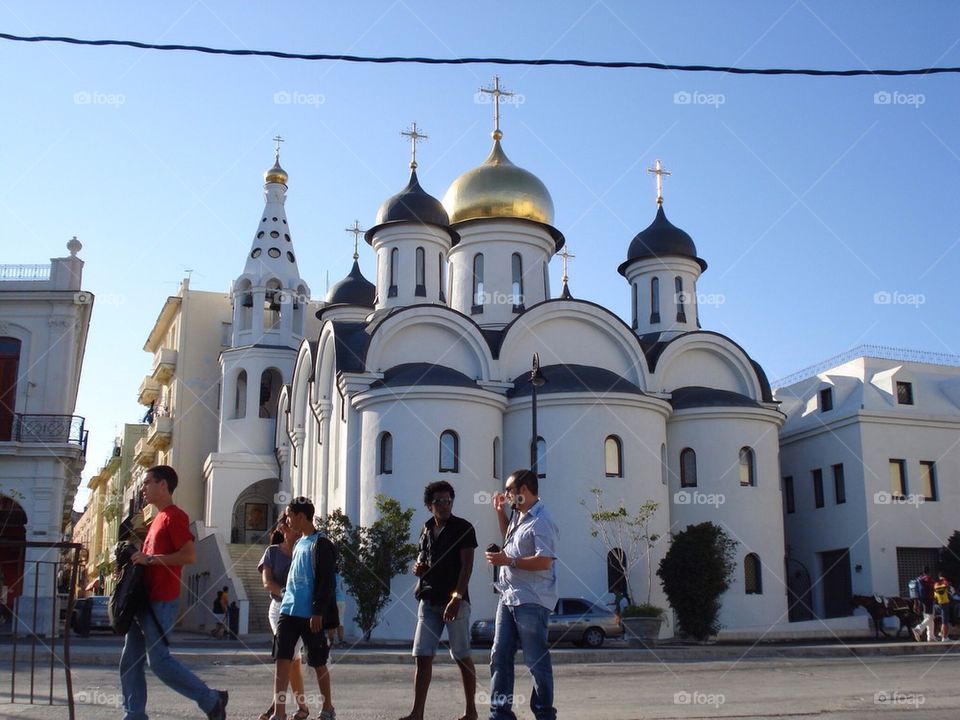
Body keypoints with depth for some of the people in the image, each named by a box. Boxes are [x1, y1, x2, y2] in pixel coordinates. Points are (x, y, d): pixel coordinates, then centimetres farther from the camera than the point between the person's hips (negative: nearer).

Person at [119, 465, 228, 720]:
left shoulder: (174, 516, -10)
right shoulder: (158, 518, 19)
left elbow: (190, 556, -21)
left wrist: (148, 559, -19)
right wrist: (137, 559, 11)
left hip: (160, 601, -10)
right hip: (144, 599, 10)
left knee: (158, 659, -9)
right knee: (130, 660, 8)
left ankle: (211, 699, 1)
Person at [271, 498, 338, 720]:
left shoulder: (321, 544, -9)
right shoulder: (298, 543, 16)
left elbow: (326, 582, -14)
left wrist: (318, 612, -18)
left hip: (310, 615, -7)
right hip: (288, 611, 7)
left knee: (318, 662, 4)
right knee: (282, 660, -3)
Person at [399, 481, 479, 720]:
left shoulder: (463, 528, -3)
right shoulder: (427, 530, 14)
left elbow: (467, 566, -10)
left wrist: (456, 598, -19)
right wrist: (417, 567, 3)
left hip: (455, 600, -5)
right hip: (429, 600, 5)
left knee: (462, 656, 2)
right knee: (423, 656, 0)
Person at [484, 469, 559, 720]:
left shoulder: (540, 521, -16)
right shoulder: (518, 516, 14)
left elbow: (544, 561, -25)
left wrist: (507, 561, -21)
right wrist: (500, 512, 22)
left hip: (530, 602, -10)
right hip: (508, 597, 10)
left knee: (536, 660, 1)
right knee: (499, 657, 9)